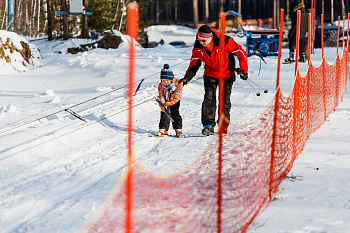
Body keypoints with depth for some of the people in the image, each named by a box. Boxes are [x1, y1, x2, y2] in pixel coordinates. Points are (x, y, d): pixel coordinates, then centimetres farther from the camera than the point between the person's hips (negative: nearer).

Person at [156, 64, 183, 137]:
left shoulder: (177, 84, -22)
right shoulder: (160, 85, -13)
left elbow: (177, 95, -23)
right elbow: (161, 95, -13)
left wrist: (171, 102, -34)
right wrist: (162, 104, -31)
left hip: (174, 102, -2)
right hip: (165, 102, 2)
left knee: (175, 114, -7)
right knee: (164, 113, -10)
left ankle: (178, 129, 4)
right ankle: (163, 129, -3)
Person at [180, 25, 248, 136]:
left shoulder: (225, 42, -29)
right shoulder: (197, 47, -16)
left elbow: (241, 53, -17)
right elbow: (194, 64, -1)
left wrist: (244, 70, -18)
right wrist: (186, 78, -14)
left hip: (227, 74, -2)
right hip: (210, 74, 2)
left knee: (225, 99, -1)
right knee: (209, 98, -11)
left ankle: (224, 125, 15)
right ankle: (208, 125, -12)